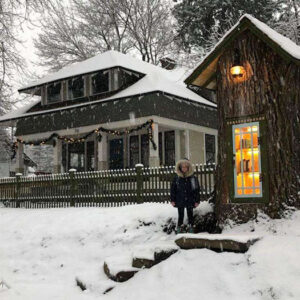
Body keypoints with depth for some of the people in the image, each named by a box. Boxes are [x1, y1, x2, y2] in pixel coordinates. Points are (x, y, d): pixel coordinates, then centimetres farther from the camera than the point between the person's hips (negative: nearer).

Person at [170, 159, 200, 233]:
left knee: (190, 215, 8)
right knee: (181, 215, 6)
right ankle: (179, 230, 15)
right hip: (180, 201, 0)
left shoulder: (193, 177, -2)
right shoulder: (177, 177, -1)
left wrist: (197, 200, -1)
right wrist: (172, 200, 0)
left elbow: (197, 189, 2)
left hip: (190, 200, 0)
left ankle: (191, 227, 18)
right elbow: (173, 189, 4)